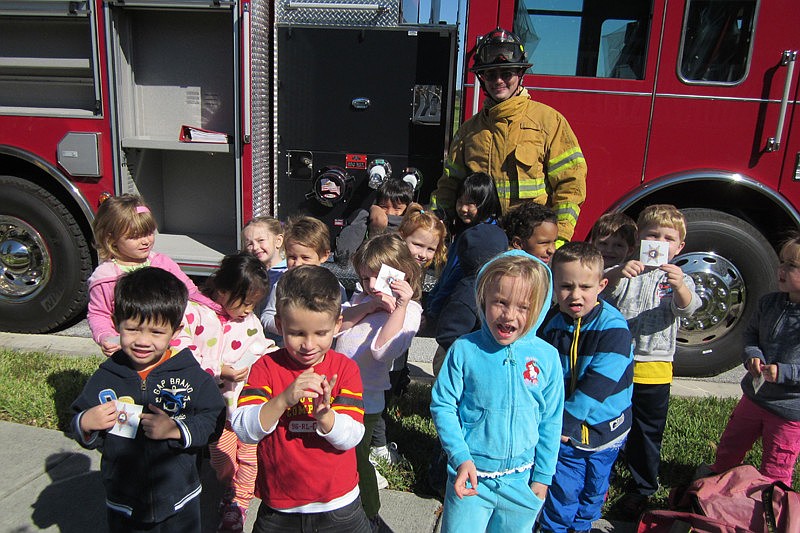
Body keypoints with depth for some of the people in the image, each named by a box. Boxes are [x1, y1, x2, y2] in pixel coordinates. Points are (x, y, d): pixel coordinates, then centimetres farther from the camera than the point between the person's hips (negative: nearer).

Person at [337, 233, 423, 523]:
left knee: (355, 458, 9)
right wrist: (369, 306, -15)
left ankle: (369, 515, 33)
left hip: (364, 400, -6)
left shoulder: (408, 310, -12)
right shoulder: (361, 299, 8)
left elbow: (382, 350, -28)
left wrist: (400, 306, -32)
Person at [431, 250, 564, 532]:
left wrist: (543, 476, 4)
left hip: (520, 480, 2)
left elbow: (551, 421, 1)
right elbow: (442, 405, -6)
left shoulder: (547, 356, -9)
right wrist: (461, 457, -15)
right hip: (470, 474, -1)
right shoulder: (464, 349, -13)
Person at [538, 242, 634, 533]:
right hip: (564, 431, 2)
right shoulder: (553, 327, -5)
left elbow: (599, 383, -25)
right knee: (562, 490, 6)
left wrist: (566, 419, -23)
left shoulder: (614, 327, -20)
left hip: (604, 428, -1)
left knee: (594, 489, 18)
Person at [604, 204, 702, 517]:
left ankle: (643, 488, 33)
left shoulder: (679, 279, 0)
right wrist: (617, 274, -43)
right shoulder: (625, 270, -1)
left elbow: (687, 308, -20)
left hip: (653, 368, 0)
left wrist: (679, 286, -43)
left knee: (648, 431, 14)